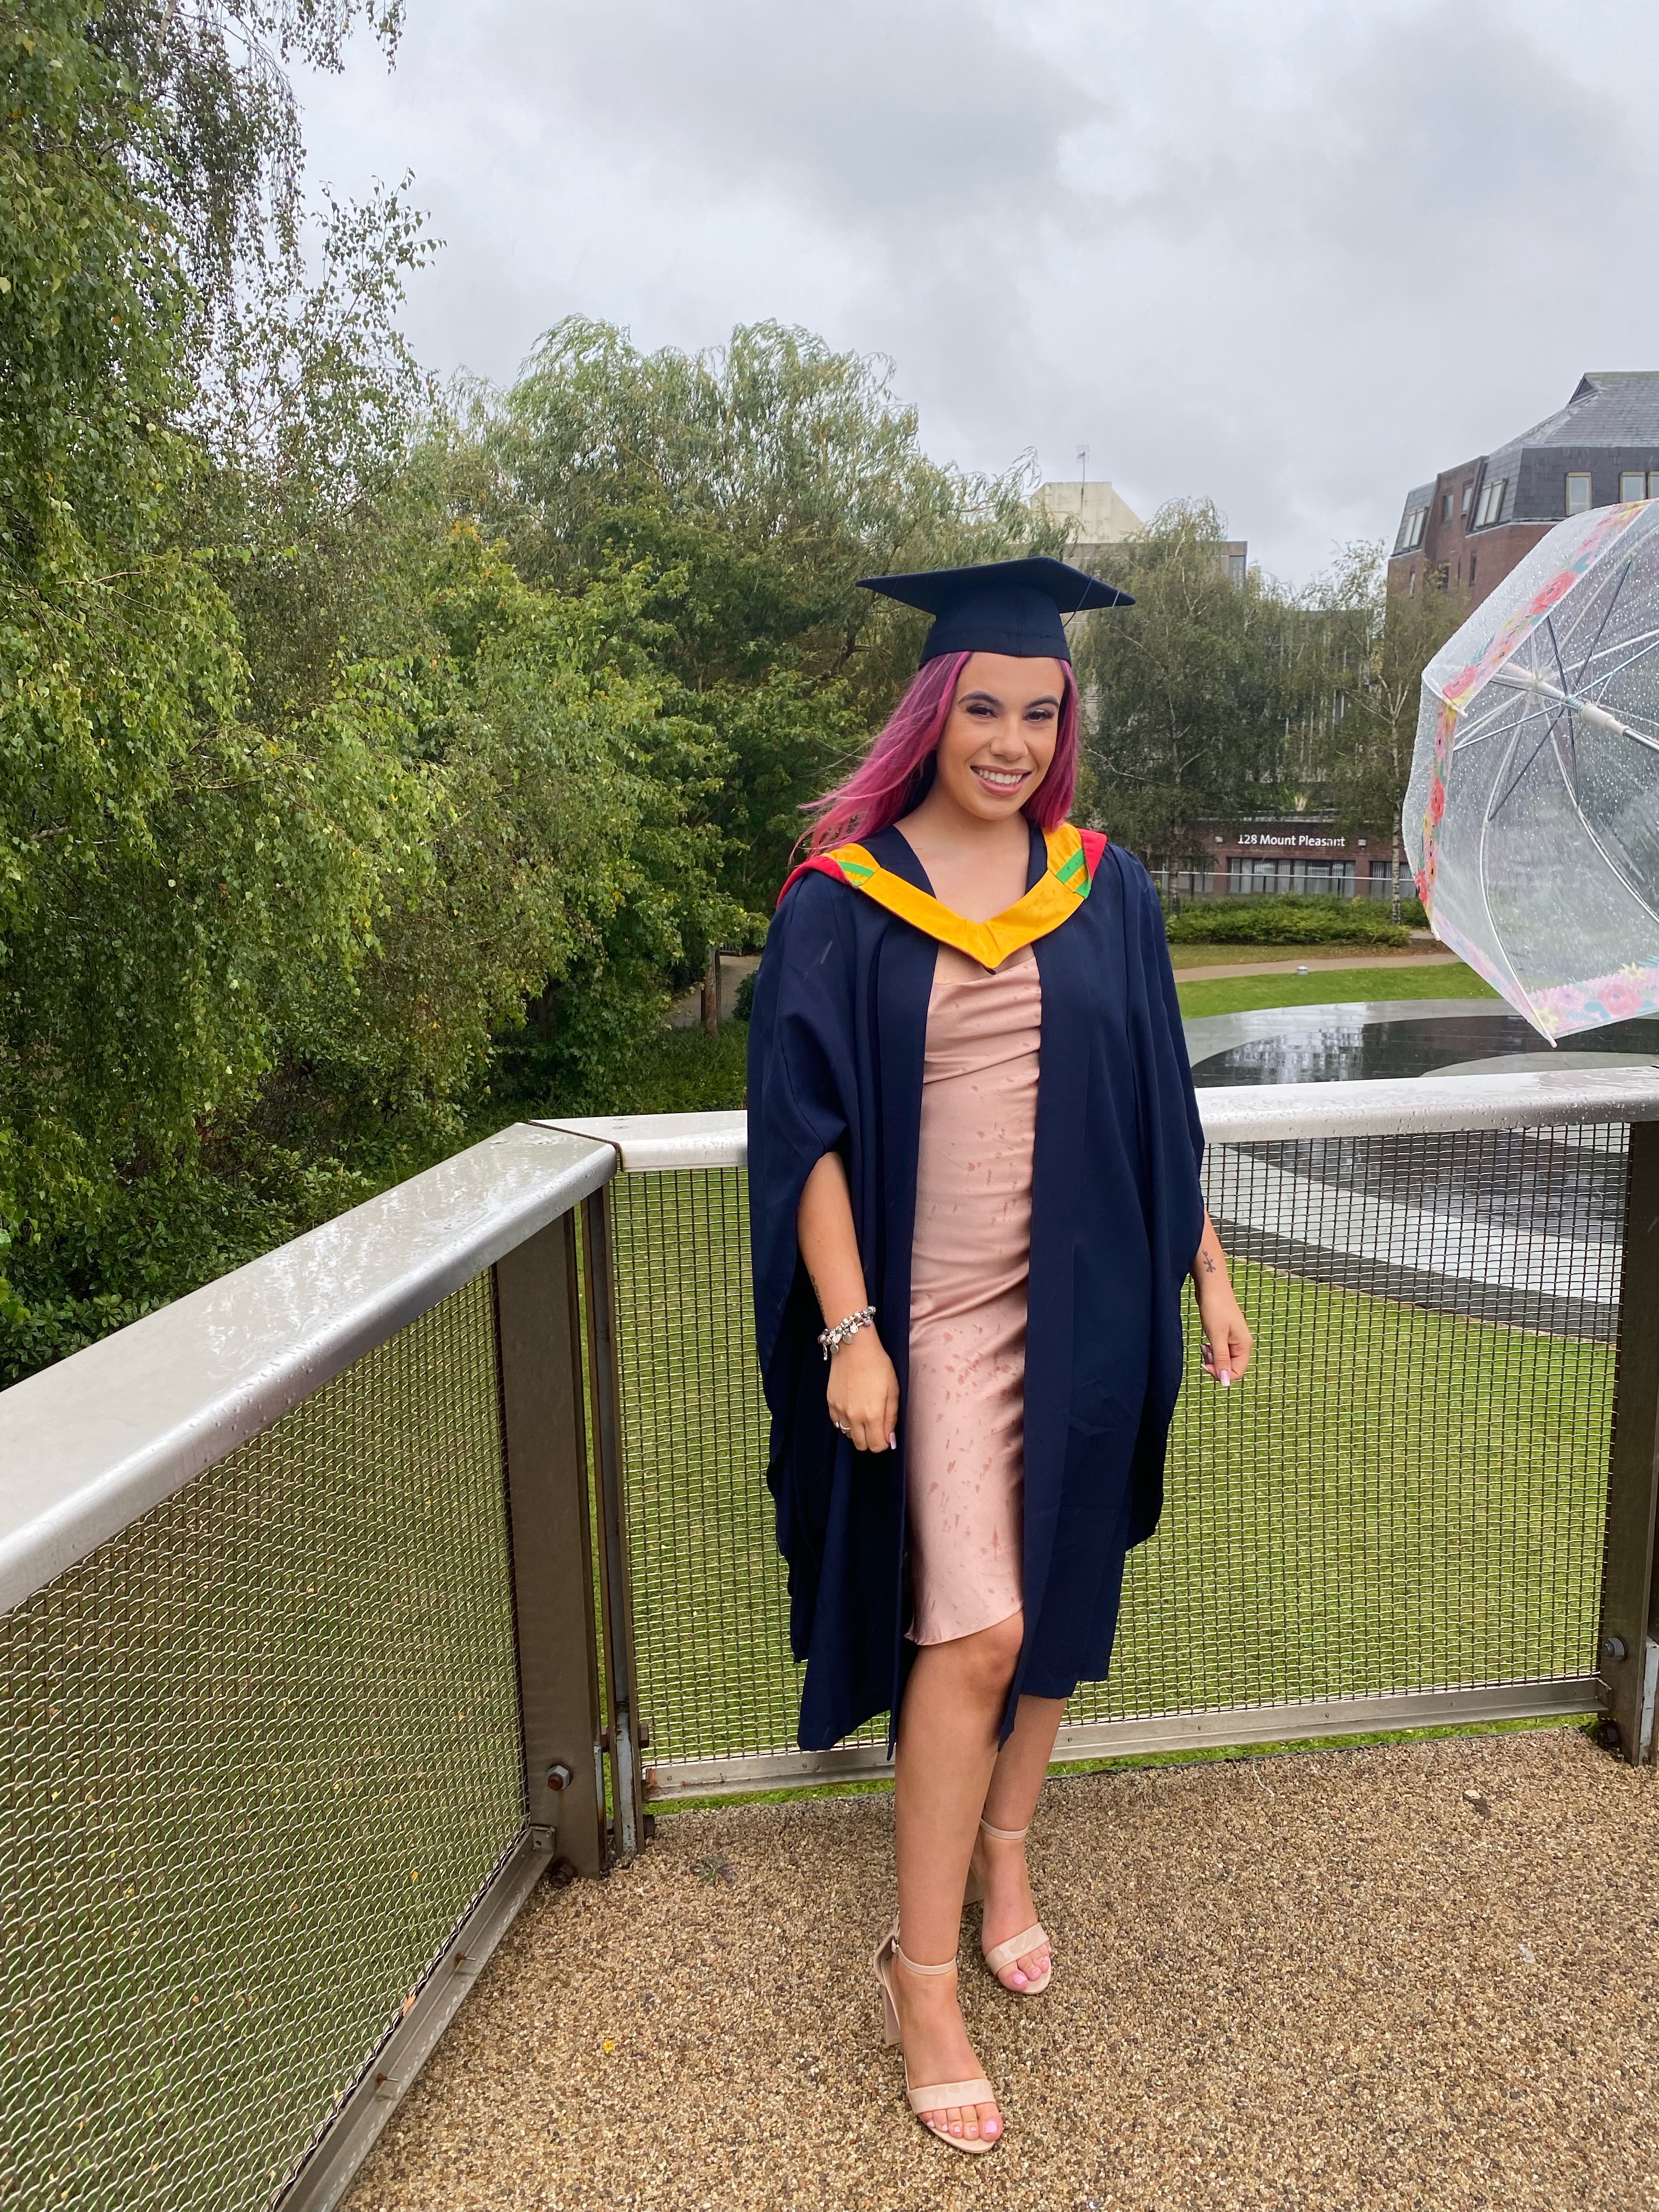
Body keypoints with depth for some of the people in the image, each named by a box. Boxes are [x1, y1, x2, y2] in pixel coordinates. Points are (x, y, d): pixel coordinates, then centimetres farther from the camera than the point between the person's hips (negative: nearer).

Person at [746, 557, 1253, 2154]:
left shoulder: (1105, 889, 4)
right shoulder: (843, 901, -6)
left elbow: (1157, 1106, 10)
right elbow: (809, 1128, -8)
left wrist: (1207, 1273, 10)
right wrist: (847, 1332, -14)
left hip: (1080, 1305, 4)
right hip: (933, 1310, -4)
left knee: (1050, 1605, 15)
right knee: (970, 1631, -7)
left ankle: (1002, 1842, 41)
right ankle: (921, 1973, 13)